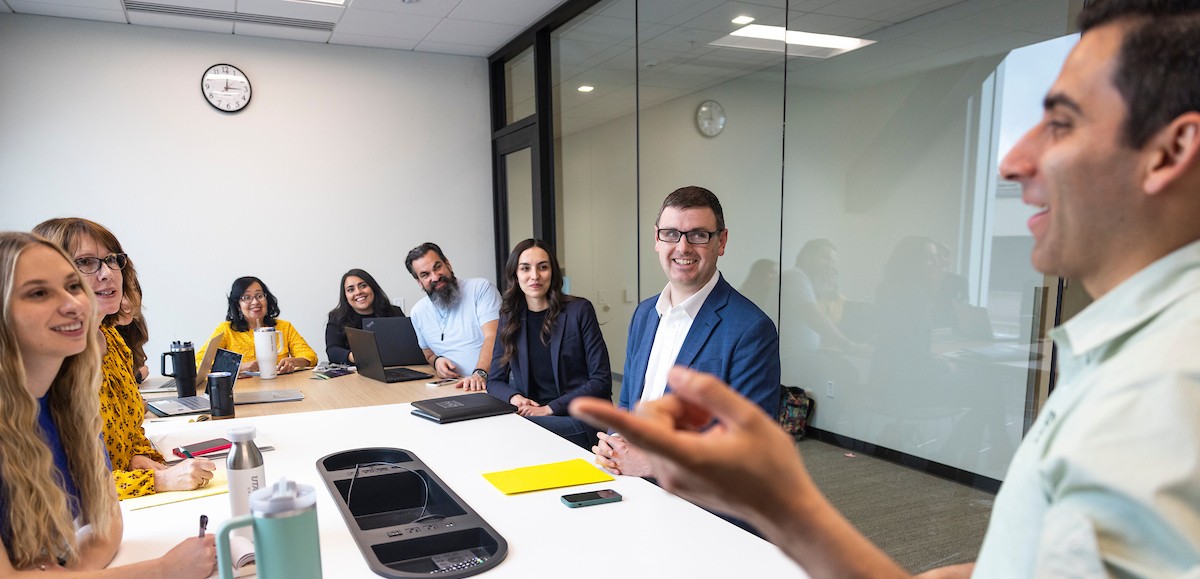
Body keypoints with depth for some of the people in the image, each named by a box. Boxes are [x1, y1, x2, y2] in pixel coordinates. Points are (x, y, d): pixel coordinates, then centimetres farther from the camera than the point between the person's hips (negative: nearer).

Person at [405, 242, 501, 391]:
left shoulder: (481, 288, -2)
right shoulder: (418, 313, 13)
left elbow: (492, 337, -15)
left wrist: (480, 374, -32)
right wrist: (436, 361, 2)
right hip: (454, 388, 5)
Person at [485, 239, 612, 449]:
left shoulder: (579, 310, -3)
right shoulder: (509, 318, 8)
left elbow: (601, 381, -6)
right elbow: (495, 381, 13)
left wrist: (549, 409, -14)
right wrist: (514, 398, -10)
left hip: (580, 418, -4)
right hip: (531, 413, 4)